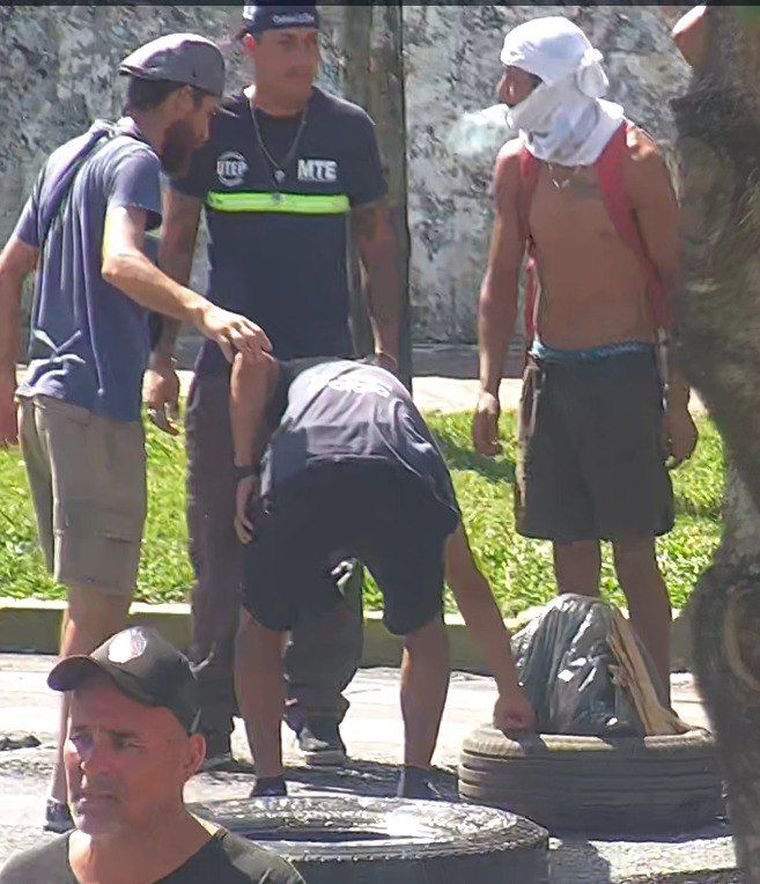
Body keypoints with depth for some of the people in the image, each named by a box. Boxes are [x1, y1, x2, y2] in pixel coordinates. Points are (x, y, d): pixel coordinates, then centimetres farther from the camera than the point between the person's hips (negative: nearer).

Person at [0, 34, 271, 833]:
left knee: (92, 600, 19)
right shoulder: (135, 164, -11)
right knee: (99, 603, -7)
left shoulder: (70, 158, 17)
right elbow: (120, 263, -30)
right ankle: (72, 790, -9)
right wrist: (204, 313, -46)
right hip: (95, 405, -10)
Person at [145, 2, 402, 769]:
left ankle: (316, 713, 5)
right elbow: (173, 246, 8)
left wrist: (390, 352, 4)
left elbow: (377, 246, 11)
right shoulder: (212, 130, 3)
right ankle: (212, 719, 7)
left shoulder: (347, 131, 4)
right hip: (228, 369, 0)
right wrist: (161, 359, 2)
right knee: (221, 548, 1)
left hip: (327, 367, 0)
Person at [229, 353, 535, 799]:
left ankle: (269, 785, 15)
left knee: (261, 628, 22)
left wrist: (246, 473, 15)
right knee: (424, 632, 28)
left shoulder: (293, 377, 43)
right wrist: (511, 692, 48)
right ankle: (417, 783, 19)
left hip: (302, 482, -1)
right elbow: (469, 584, 44)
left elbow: (250, 367, 11)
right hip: (404, 492, 2)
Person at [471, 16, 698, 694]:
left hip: (624, 371, -5)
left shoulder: (635, 161, -9)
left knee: (634, 550, -5)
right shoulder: (517, 164, 5)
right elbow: (501, 280, 10)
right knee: (570, 550, 7)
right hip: (550, 373, 5)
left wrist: (677, 400, -9)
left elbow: (673, 277, -6)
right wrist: (489, 388, 1)